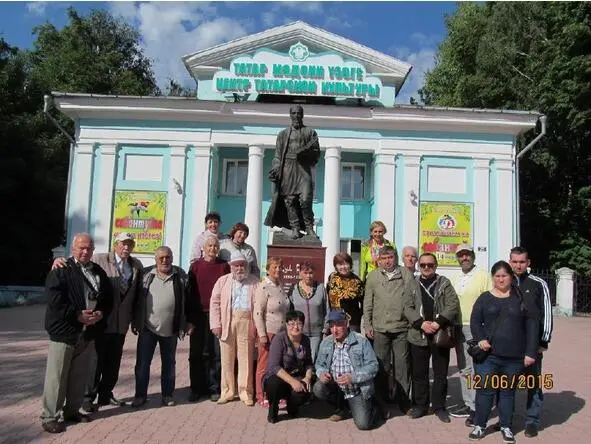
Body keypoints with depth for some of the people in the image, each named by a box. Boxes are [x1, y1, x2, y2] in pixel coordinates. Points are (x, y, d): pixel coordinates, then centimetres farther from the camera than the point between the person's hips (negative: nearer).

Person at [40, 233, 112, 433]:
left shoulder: (99, 272, 11)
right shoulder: (60, 270, -8)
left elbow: (108, 297, 13)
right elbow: (53, 299, -18)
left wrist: (100, 313, -6)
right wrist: (77, 315, -21)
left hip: (88, 333, 6)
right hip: (64, 332, -6)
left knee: (80, 376, 15)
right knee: (57, 377, 0)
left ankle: (72, 410, 29)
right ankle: (50, 417, 11)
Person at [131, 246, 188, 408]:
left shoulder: (180, 275, 0)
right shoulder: (146, 274, 0)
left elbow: (187, 299, 4)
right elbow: (136, 297, 5)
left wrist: (187, 323, 2)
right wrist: (135, 321, 3)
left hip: (170, 329, 1)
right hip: (147, 328, 0)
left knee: (169, 363, 11)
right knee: (142, 363, 4)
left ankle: (168, 395, 23)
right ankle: (140, 395, 17)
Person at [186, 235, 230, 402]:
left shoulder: (224, 266, 5)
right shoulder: (195, 266, 4)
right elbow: (189, 292, 4)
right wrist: (189, 319, -1)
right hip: (198, 316, 1)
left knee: (217, 354, 3)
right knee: (197, 354, 7)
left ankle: (214, 388, 13)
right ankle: (197, 388, 18)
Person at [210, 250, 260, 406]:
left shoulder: (255, 283, 8)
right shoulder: (223, 281, 11)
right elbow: (215, 302, 5)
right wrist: (216, 324, -4)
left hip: (247, 324, -1)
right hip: (227, 324, 1)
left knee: (246, 360, 1)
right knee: (227, 359, 7)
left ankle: (246, 393, 11)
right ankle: (227, 392, 18)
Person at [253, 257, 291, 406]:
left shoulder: (281, 286, 9)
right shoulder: (263, 288, -13)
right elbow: (258, 313, -16)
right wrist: (262, 335, -17)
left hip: (281, 331, 7)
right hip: (268, 332, -7)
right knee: (264, 364, 4)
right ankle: (262, 397, 17)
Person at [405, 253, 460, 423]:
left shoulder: (444, 283, 5)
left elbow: (453, 305, -6)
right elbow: (408, 307, 0)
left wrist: (438, 322, -16)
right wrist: (421, 323, -14)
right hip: (419, 335, 1)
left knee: (441, 373, 7)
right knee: (419, 373, 8)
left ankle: (439, 406, 19)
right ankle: (420, 405, 20)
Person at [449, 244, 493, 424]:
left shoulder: (483, 276, -6)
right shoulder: (453, 278, 13)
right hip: (458, 328, 6)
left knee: (476, 368, -7)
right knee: (463, 368, 13)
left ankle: (476, 408, 0)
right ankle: (467, 403, 23)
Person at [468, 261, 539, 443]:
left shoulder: (523, 298, 5)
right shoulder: (485, 298, 7)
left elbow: (532, 326, 2)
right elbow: (475, 321, 5)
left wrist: (531, 352, -4)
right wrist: (480, 339, -13)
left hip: (514, 357, 0)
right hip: (489, 354, 0)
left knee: (508, 391, 10)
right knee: (485, 389, 3)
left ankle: (506, 427, 25)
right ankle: (479, 425, 16)